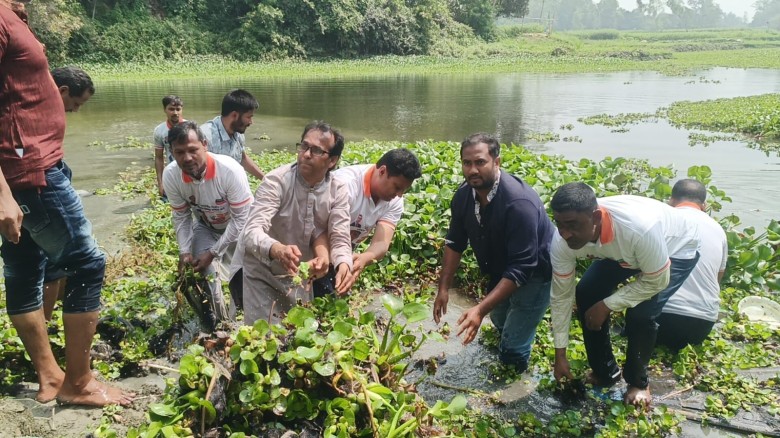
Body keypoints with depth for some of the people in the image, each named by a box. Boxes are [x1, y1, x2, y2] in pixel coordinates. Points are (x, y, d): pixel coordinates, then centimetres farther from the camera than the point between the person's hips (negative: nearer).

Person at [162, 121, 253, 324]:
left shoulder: (230, 170, -36)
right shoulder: (170, 175, -25)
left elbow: (241, 218, -28)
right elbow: (181, 217, -8)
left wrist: (213, 253, -26)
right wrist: (184, 251, -19)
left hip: (239, 227, -3)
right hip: (206, 227, 3)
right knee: (202, 272, -6)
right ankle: (220, 321, 16)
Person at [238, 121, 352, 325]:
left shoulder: (338, 191, -13)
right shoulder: (276, 181, -25)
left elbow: (340, 239, -17)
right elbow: (252, 232, -37)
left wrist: (344, 265, -40)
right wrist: (277, 250, -59)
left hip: (299, 274, 4)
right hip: (261, 271, -4)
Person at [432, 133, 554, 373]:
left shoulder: (519, 202, -37)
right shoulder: (464, 195, -15)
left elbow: (521, 268, -37)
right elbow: (455, 242, -1)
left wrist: (480, 309, -42)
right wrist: (443, 288, -7)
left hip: (534, 272, -7)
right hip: (501, 270, 7)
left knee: (512, 348, -8)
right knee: (499, 322, 28)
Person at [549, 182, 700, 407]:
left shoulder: (640, 228, -46)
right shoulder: (562, 241, -29)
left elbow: (656, 281, -28)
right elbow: (561, 295, -16)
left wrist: (607, 305, -25)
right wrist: (560, 354, -10)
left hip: (676, 248, -5)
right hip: (622, 250, 5)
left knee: (641, 313, -21)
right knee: (586, 294, -8)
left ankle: (638, 381, 8)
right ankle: (605, 371, 14)